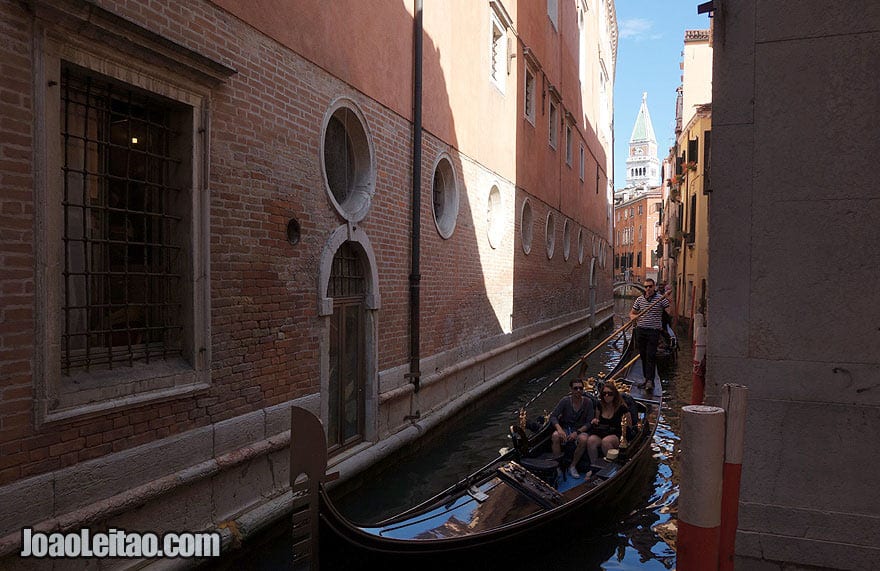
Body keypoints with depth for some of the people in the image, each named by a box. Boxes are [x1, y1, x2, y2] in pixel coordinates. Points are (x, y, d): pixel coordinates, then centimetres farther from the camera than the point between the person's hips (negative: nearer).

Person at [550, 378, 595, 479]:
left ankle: (573, 466, -15)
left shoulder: (588, 402, -5)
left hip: (580, 430, 0)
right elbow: (553, 416, -9)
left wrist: (577, 432, -20)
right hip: (565, 429, 0)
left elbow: (589, 423, -6)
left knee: (583, 439, -34)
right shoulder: (565, 400, -5)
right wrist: (559, 429, -27)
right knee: (555, 436, -32)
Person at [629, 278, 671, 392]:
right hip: (641, 330, 4)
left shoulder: (661, 299, -2)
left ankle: (650, 381, -15)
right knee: (643, 356, 8)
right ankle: (647, 379, 18)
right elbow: (632, 313, 17)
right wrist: (633, 316, -7)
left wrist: (670, 302, -25)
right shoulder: (639, 299, 9)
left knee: (651, 356, -11)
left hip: (654, 331, -4)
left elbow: (671, 313, -9)